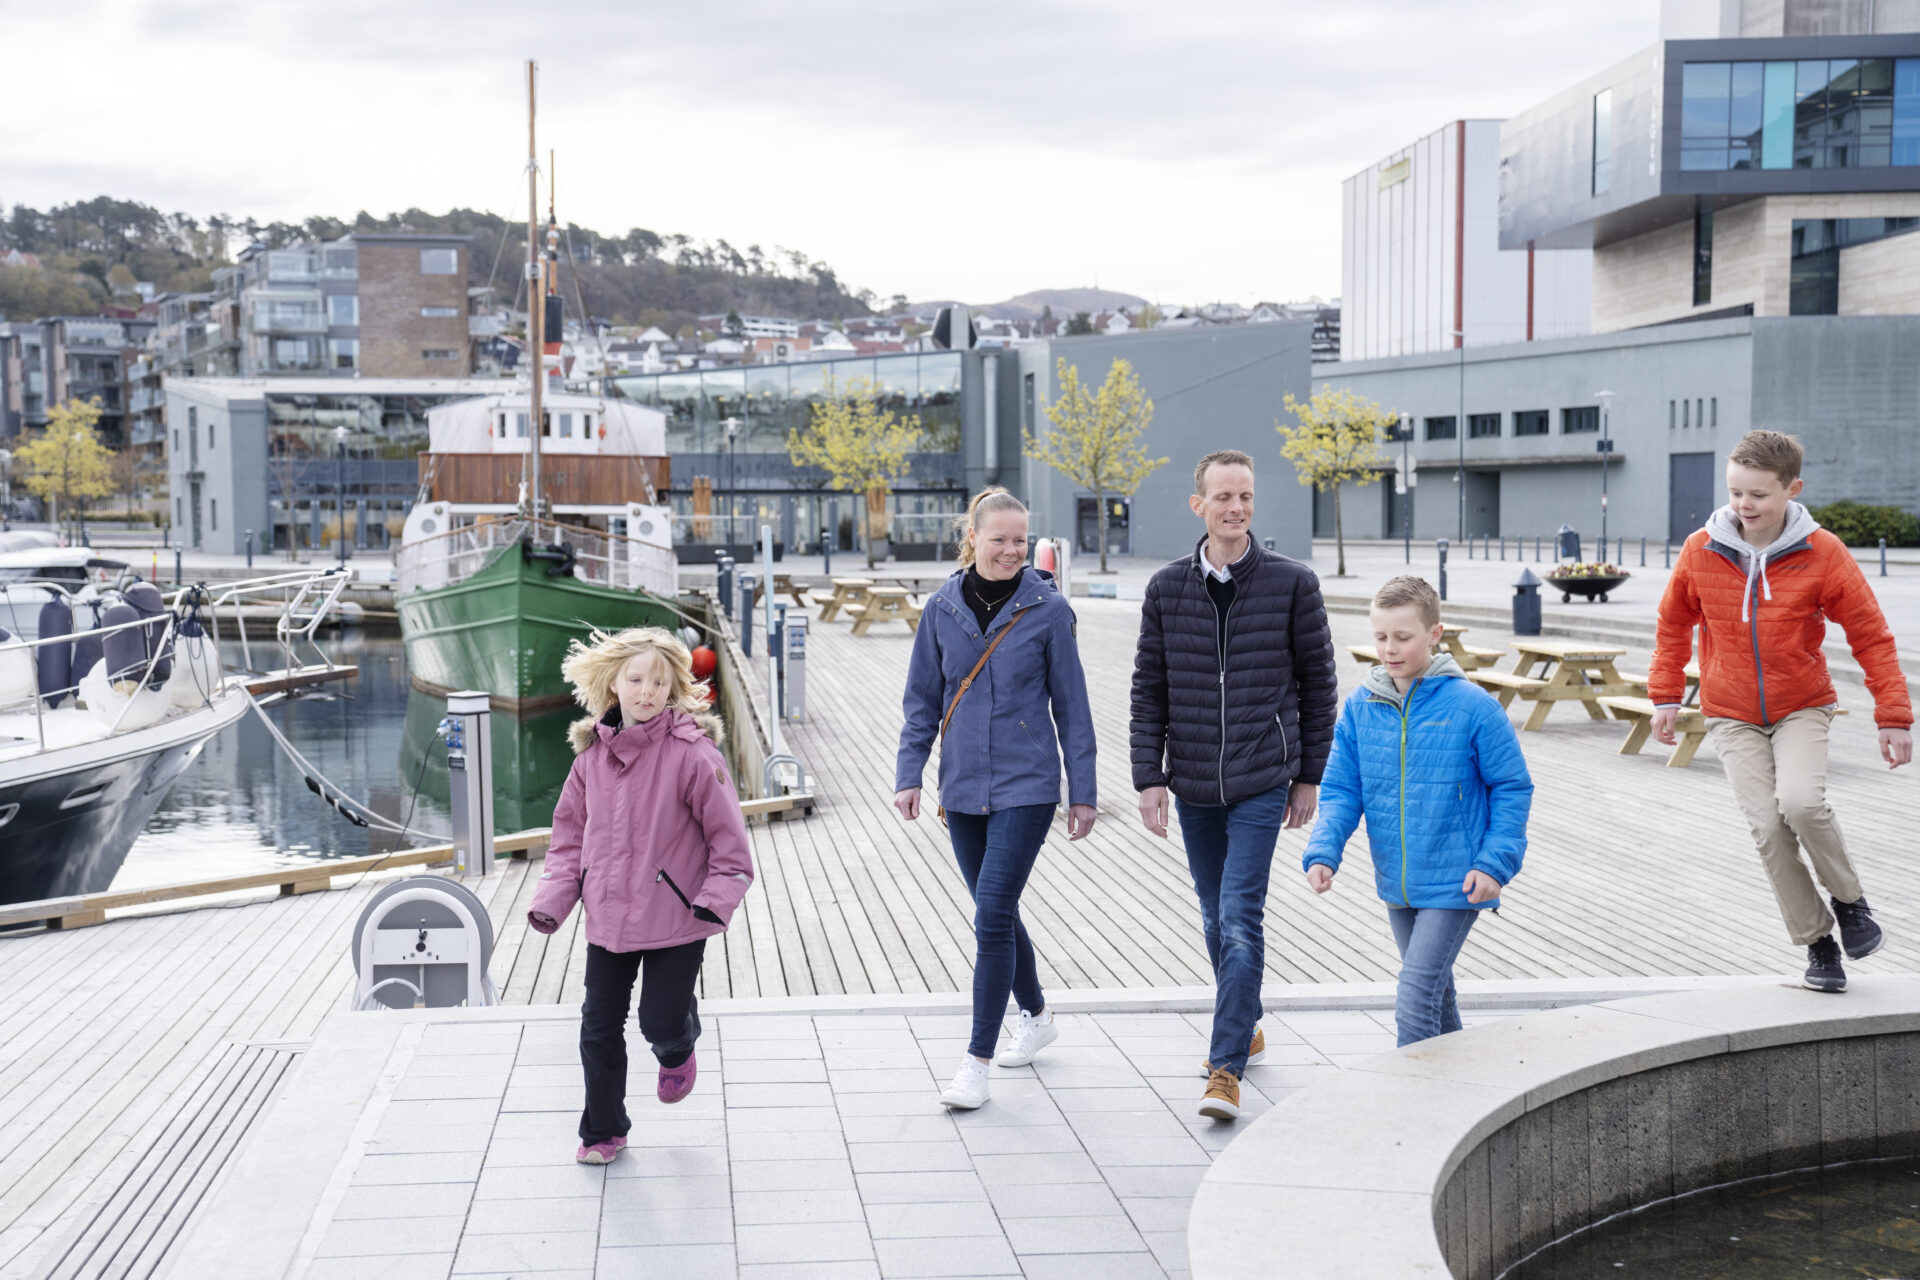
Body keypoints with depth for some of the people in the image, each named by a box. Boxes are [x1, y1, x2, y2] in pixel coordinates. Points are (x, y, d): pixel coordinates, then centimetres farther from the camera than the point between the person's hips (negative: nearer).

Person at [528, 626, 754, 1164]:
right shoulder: (593, 753, 2)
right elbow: (570, 832, 10)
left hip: (675, 919, -4)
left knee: (662, 1023, -1)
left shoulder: (692, 753, -14)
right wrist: (553, 898, 0)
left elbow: (728, 836, -10)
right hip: (608, 917, 4)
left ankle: (678, 1052, 37)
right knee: (599, 1027, 9)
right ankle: (602, 1130, 28)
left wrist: (717, 898, -18)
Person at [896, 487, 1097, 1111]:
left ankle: (977, 1060, -3)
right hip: (962, 788, 4)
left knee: (992, 915, -10)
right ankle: (1036, 1016, 39)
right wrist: (909, 774, 1)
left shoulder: (1048, 608, -5)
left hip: (1026, 785, -4)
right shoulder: (942, 608, 3)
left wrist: (1083, 791, 1)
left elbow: (1071, 705, 0)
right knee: (997, 912, 16)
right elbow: (923, 701, 10)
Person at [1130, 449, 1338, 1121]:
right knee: (1216, 919, 15)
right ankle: (1245, 1028, 34)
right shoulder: (1167, 587, 2)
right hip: (1192, 786, 3)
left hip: (1262, 783, -3)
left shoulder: (1292, 582, -3)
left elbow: (1318, 683, 3)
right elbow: (1149, 689, 5)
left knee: (1240, 919, -10)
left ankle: (1227, 1067, -7)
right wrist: (1148, 777, -1)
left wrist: (1309, 775, 3)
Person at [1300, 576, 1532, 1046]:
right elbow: (1341, 792, 2)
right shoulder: (1360, 707, -1)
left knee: (1415, 1000, -13)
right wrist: (1322, 853, -13)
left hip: (1454, 883, -6)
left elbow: (1512, 788, -6)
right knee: (1434, 988, 23)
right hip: (1397, 884, 6)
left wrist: (1495, 863, -13)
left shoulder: (1472, 706, -14)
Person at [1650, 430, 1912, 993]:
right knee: (1768, 827, -9)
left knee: (1801, 802, -26)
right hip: (1733, 717, 2)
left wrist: (1893, 717, -7)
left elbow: (1871, 636, -5)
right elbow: (1674, 623, 11)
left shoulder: (1823, 554, -11)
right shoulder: (1700, 551, -6)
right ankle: (1818, 942, 8)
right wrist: (1666, 695, 8)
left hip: (1802, 708, -2)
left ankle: (1849, 898, 3)